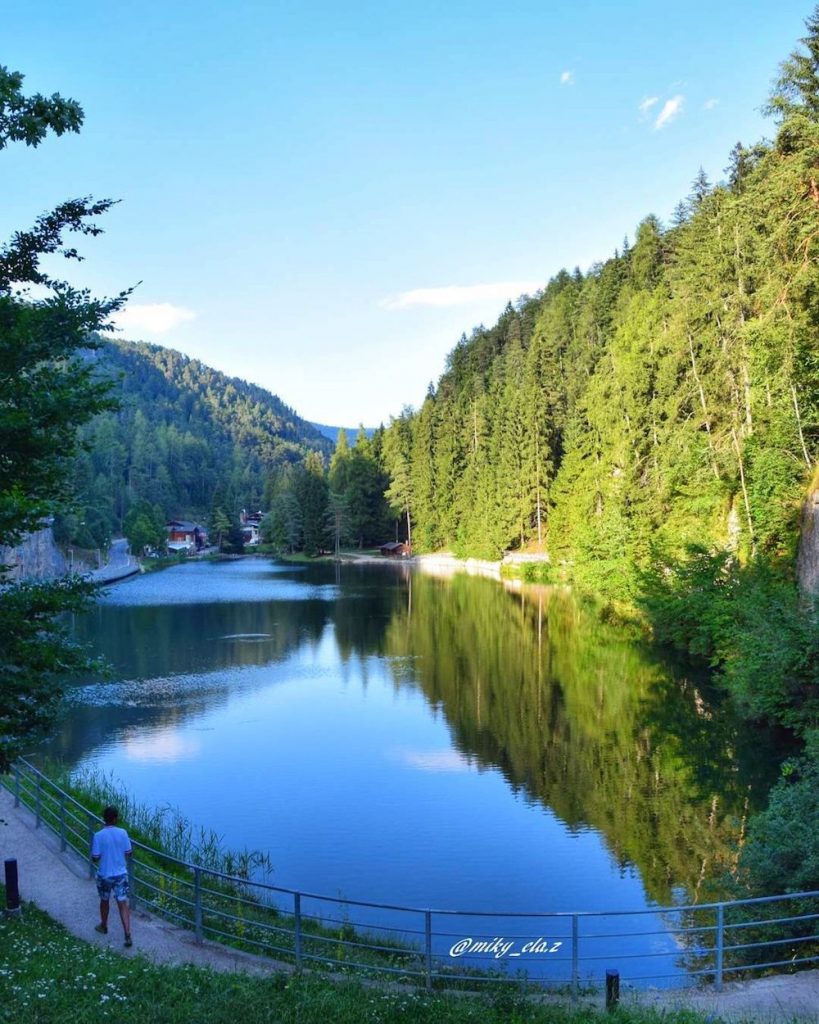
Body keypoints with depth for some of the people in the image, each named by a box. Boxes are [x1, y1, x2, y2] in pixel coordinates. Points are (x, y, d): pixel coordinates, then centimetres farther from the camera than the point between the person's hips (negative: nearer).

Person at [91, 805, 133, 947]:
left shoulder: (98, 836, -15)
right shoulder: (122, 833, -11)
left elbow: (95, 858, -12)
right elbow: (128, 853, -3)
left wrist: (94, 857, 10)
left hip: (104, 875, 0)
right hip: (121, 874, 1)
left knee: (104, 901, 24)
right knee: (123, 904, 3)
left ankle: (103, 926, 44)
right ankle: (127, 936, -3)